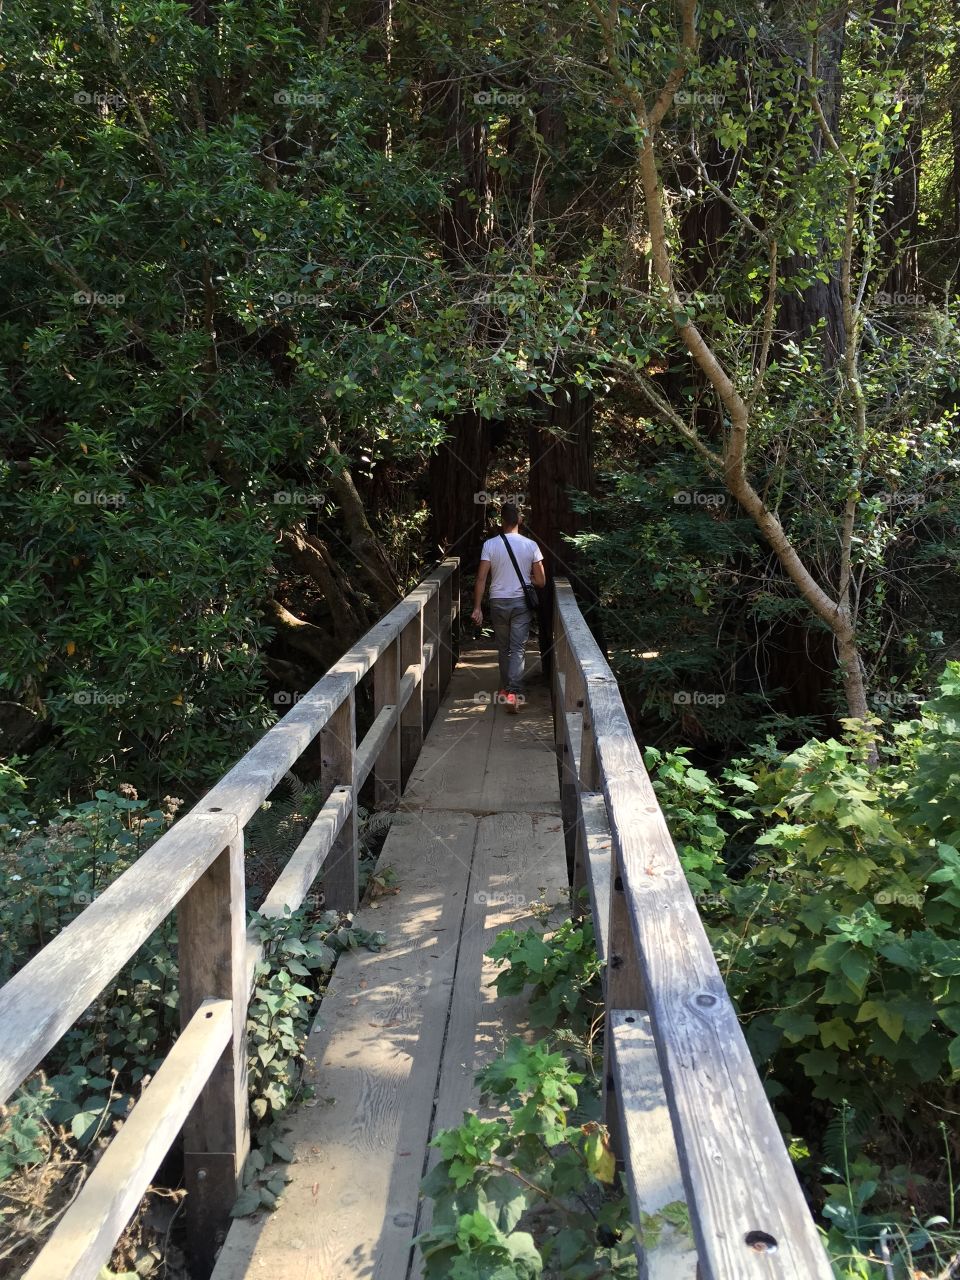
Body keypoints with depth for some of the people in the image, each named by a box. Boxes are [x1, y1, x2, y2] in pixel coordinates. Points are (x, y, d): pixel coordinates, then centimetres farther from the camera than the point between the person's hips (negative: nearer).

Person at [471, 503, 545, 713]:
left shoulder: (490, 545, -6)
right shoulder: (530, 545, -5)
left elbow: (481, 579, -10)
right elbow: (541, 581, -3)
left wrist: (477, 608, -6)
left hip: (498, 602, 1)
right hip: (521, 602, -1)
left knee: (503, 648, 17)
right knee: (518, 649, -2)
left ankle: (505, 689, 27)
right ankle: (513, 692, -15)